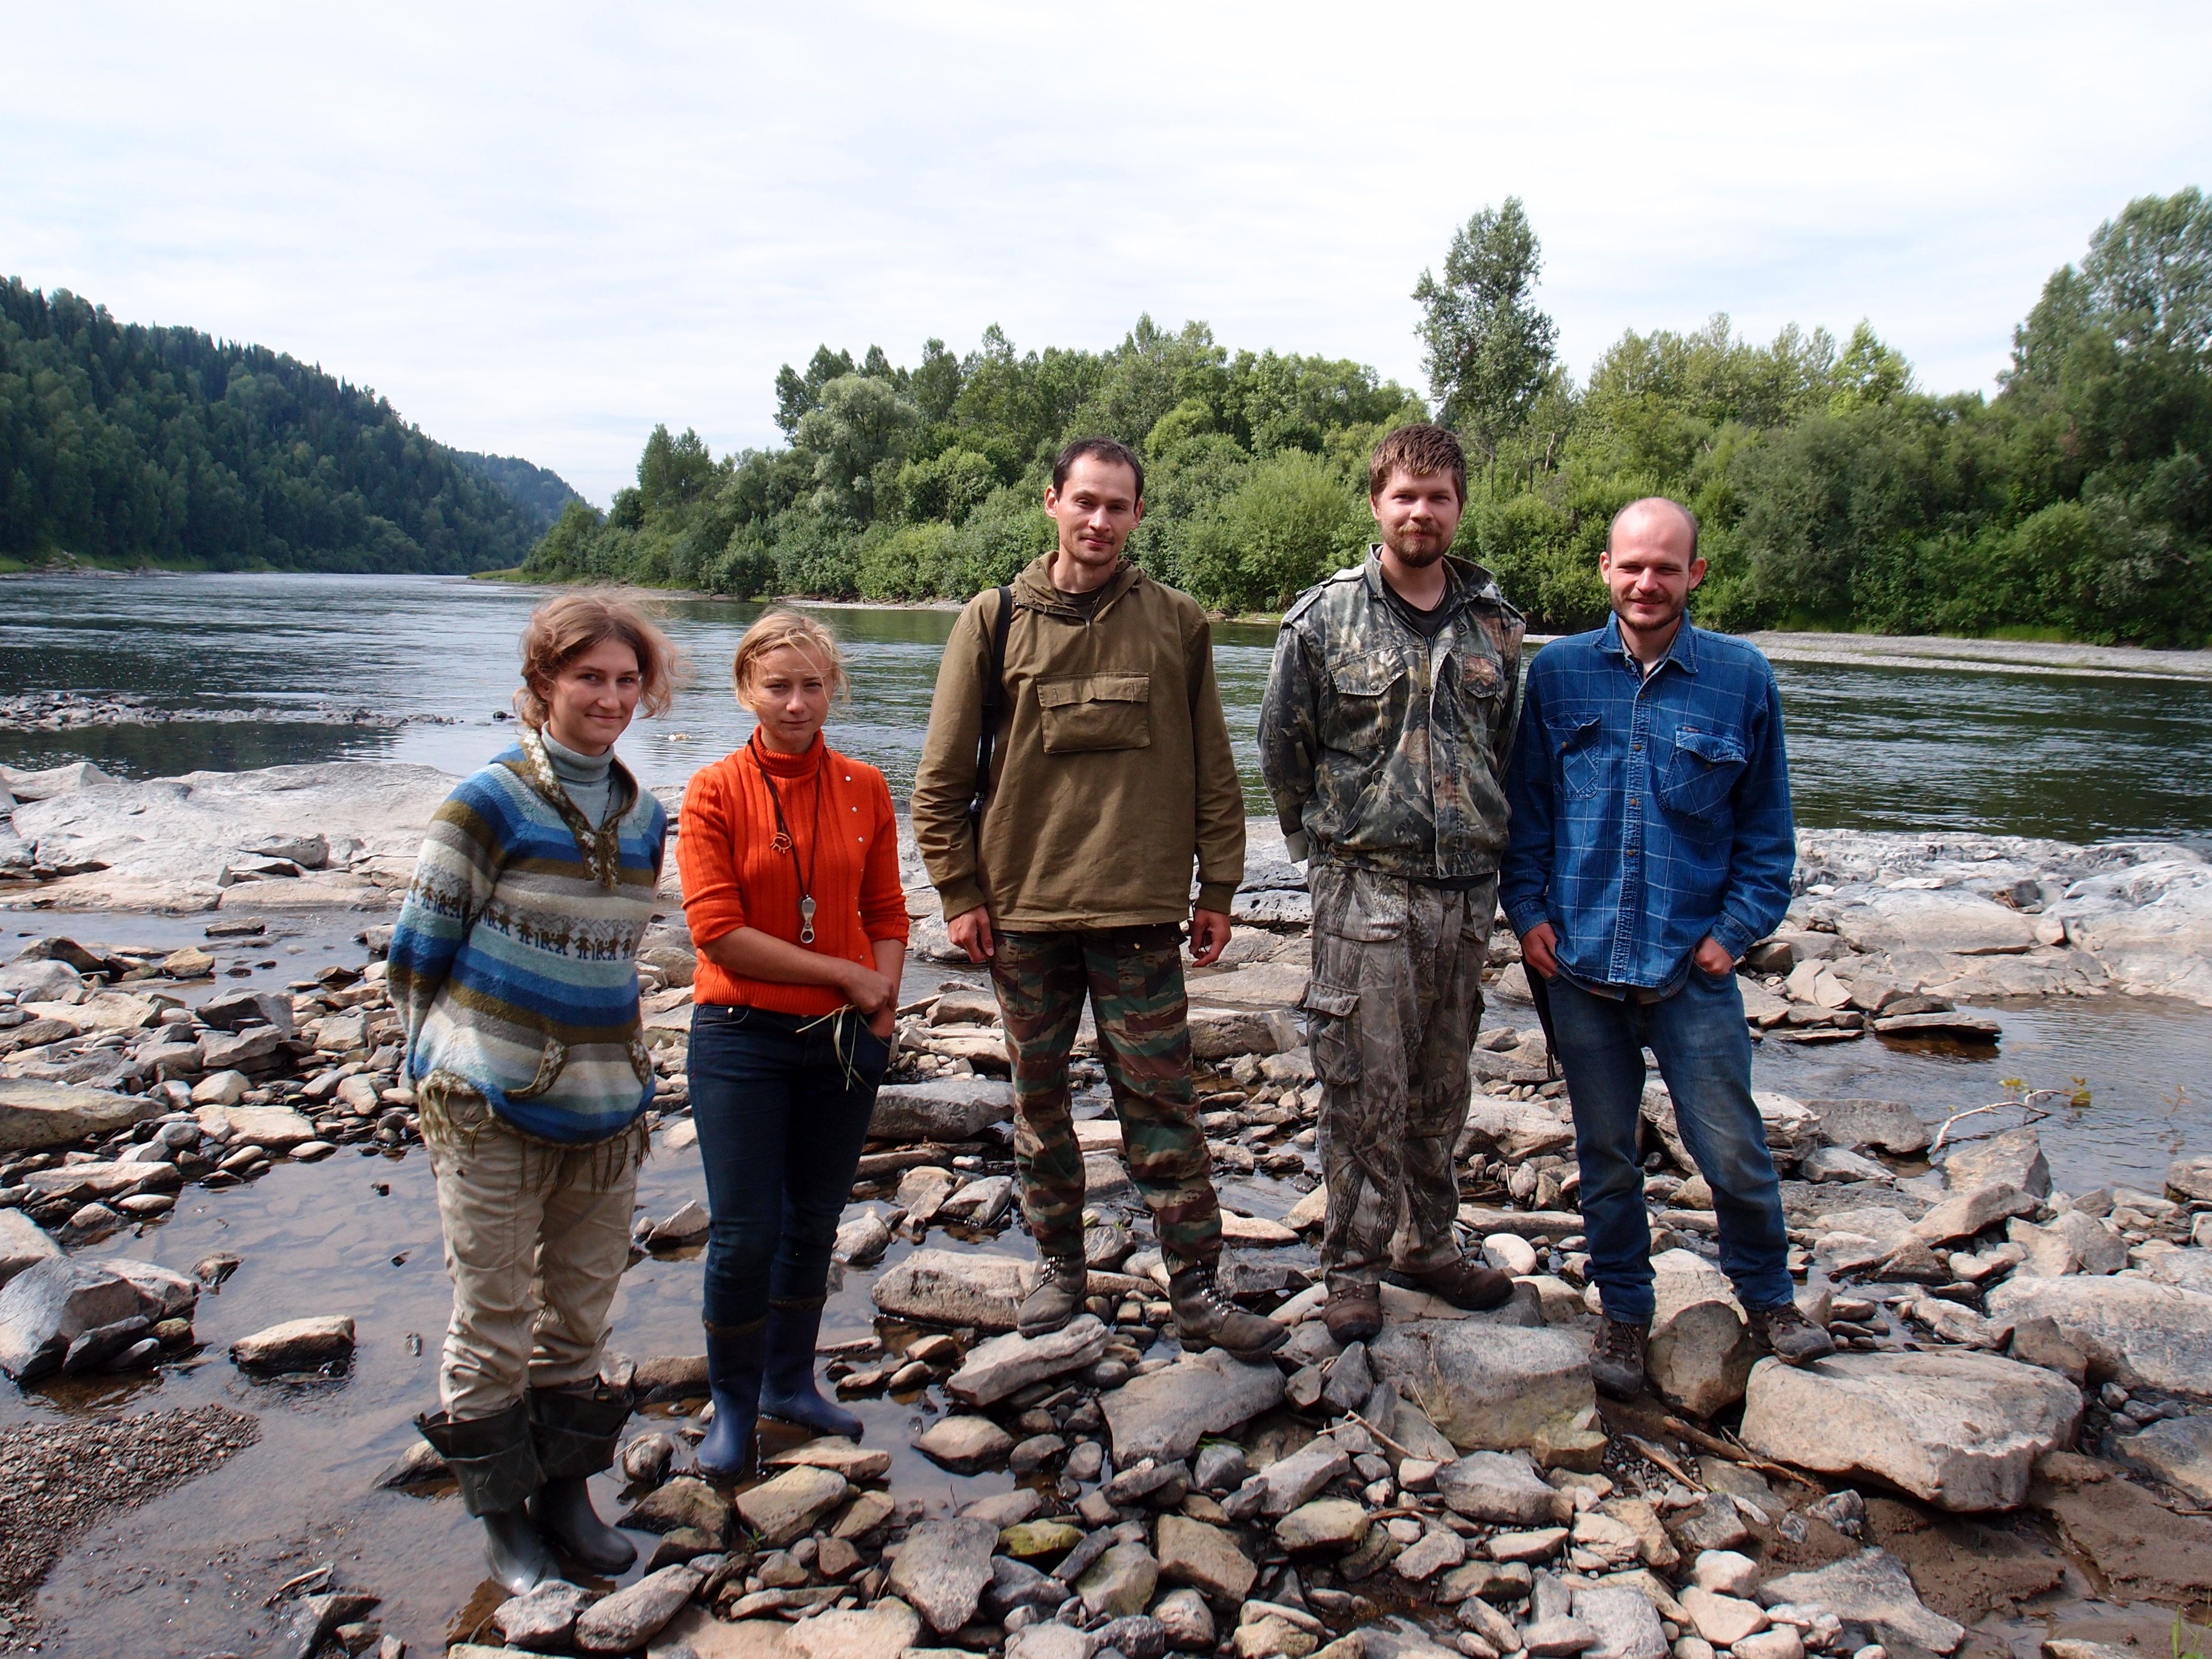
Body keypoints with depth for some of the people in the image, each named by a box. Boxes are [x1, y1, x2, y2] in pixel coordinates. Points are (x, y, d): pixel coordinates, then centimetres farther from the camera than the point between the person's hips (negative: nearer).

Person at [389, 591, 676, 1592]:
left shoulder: (643, 817, 7)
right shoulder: (492, 803, -10)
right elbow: (416, 950, -5)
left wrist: (621, 1065, 15)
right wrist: (450, 1064, 1)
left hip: (607, 1105, 5)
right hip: (492, 1108, -5)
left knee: (582, 1313, 15)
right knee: (496, 1321, 6)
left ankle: (566, 1491, 31)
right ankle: (499, 1510, 24)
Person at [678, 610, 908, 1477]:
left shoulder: (864, 788, 3)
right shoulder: (716, 791, -7)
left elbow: (886, 912, 9)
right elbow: (718, 931, -14)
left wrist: (882, 1002, -8)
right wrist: (842, 974, -14)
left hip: (845, 1040, 3)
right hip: (744, 1039, -3)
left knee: (814, 1223, 15)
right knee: (744, 1233, 0)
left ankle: (791, 1382, 35)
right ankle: (732, 1405, 22)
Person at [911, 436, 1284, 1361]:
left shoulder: (1177, 624, 4)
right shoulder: (996, 620, 3)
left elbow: (1213, 772, 8)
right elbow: (942, 776, 4)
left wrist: (1216, 889, 5)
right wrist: (959, 891, -1)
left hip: (1141, 911, -1)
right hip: (1021, 909, 1)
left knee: (1161, 1102, 2)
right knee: (1039, 1099, 12)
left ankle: (1194, 1287, 10)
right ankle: (1059, 1265, 27)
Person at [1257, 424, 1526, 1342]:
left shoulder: (1496, 624, 8)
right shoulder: (1323, 619, -3)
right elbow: (1281, 748, 4)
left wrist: (1483, 844, 15)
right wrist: (1329, 844, 8)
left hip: (1467, 889, 4)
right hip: (1364, 889, -3)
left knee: (1441, 1089, 14)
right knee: (1364, 1091, -1)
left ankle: (1432, 1245, 30)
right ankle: (1352, 1267, 14)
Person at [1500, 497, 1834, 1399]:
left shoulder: (1742, 677, 1)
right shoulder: (1556, 674, 3)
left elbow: (1766, 825, 7)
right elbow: (1525, 807, 9)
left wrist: (1737, 928, -2)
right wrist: (1528, 909, -1)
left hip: (1692, 963, -1)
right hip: (1579, 961, 1)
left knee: (1732, 1150, 4)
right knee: (1605, 1152, 13)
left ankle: (1766, 1293, 31)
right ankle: (1624, 1310, 30)